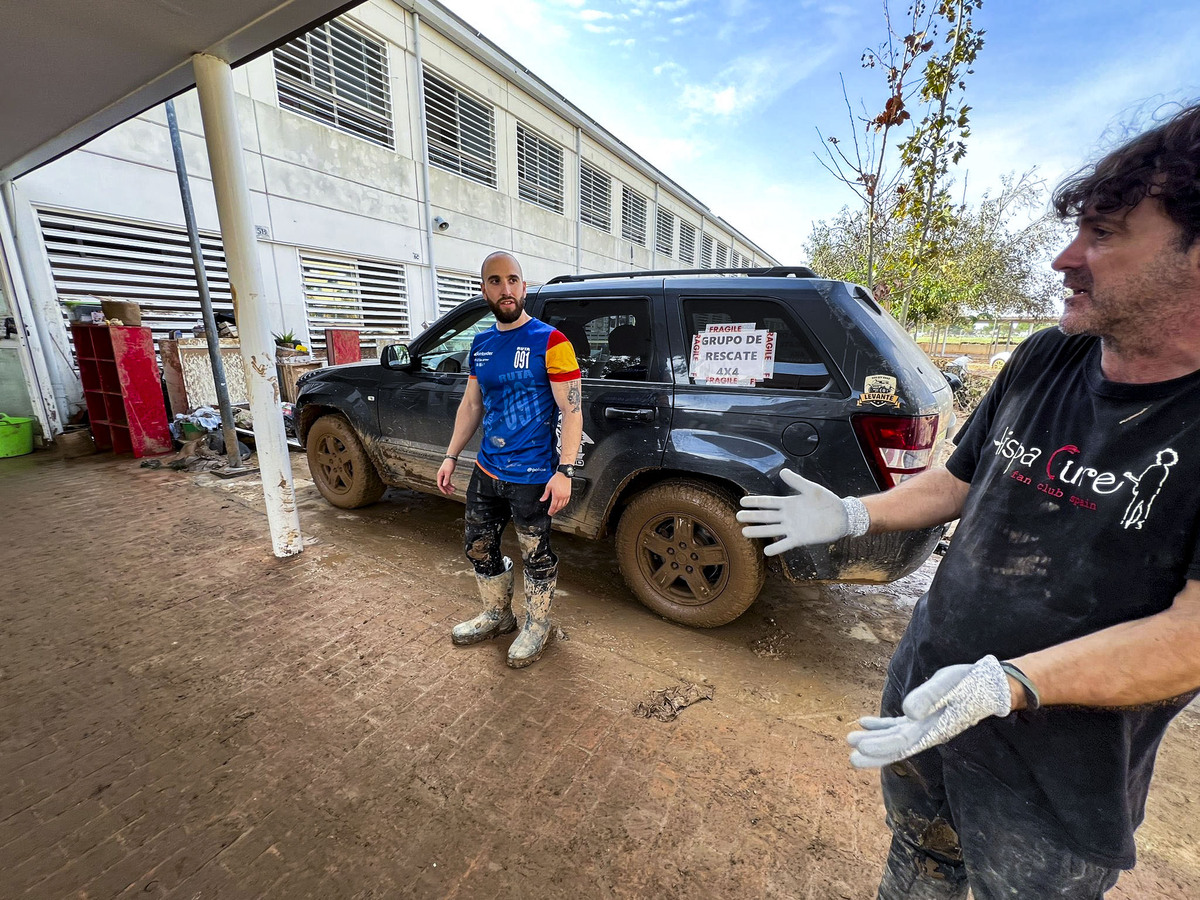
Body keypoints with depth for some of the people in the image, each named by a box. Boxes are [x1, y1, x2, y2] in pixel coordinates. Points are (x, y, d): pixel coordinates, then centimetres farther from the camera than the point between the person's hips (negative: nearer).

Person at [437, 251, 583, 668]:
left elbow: (572, 410, -15)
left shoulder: (549, 342, -12)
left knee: (535, 556, 10)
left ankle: (537, 626, 35)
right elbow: (471, 405, 16)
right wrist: (450, 456, 13)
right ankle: (497, 615, 43)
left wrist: (564, 471, -21)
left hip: (531, 477, -7)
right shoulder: (481, 344, 9)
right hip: (486, 471, 7)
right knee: (479, 548, 19)